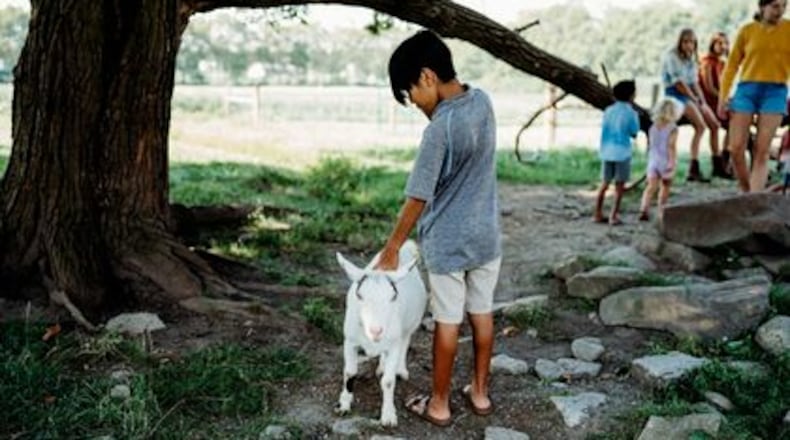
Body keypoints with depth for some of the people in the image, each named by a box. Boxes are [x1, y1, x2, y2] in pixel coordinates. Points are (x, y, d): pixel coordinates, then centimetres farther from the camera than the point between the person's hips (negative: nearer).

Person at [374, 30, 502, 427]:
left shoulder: (439, 129, -26)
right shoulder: (483, 101, -3)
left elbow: (417, 199, -19)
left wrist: (392, 248, -10)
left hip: (447, 242, -7)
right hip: (487, 236, 7)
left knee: (448, 323, 6)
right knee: (482, 314, 17)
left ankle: (439, 404, 20)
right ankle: (480, 391, 30)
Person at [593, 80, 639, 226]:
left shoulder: (608, 110, 5)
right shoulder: (630, 112, -9)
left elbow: (604, 129, 9)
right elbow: (634, 133, -1)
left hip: (607, 151, 4)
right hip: (622, 152, -4)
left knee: (604, 183, 12)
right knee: (619, 186, 4)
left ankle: (598, 214, 14)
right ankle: (613, 216, 2)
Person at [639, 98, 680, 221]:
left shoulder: (652, 127, 5)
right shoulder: (672, 129, -12)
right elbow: (671, 146, -19)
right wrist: (672, 162, -18)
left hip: (653, 161, 3)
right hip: (665, 162, -3)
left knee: (651, 186, -3)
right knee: (665, 187, 14)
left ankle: (644, 209, -21)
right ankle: (661, 212, 23)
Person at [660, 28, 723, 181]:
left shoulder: (691, 59, 16)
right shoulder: (671, 56, -9)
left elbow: (694, 83, 12)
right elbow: (678, 83, -15)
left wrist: (703, 102, -2)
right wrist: (695, 100, -13)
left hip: (690, 94, 8)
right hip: (675, 94, -8)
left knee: (714, 124, -1)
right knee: (700, 125, -25)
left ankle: (718, 165, 7)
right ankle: (694, 170, -29)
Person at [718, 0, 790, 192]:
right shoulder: (747, 30, 4)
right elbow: (732, 64, 8)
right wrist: (723, 96, 3)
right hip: (747, 90, 1)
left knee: (762, 151, -7)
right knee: (736, 148, -4)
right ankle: (746, 194, 15)